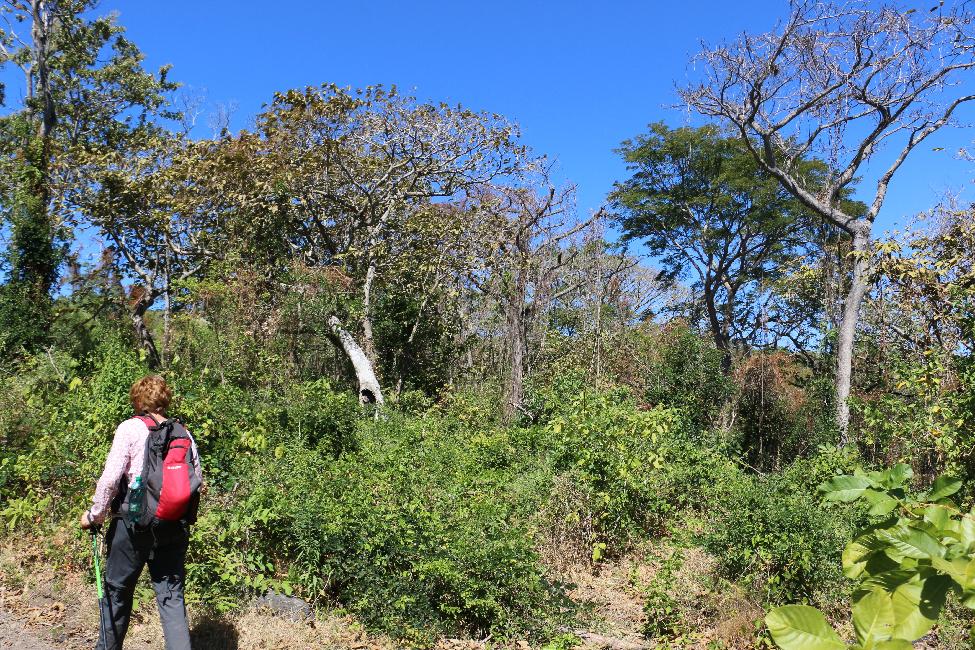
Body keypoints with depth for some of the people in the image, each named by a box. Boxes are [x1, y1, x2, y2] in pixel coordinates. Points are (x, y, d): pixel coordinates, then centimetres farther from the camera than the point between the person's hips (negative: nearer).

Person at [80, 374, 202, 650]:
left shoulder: (130, 428, -7)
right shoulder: (183, 433, 5)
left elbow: (110, 479, -12)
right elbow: (197, 478, 6)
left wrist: (94, 515, 2)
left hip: (134, 524, -3)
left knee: (117, 591, 17)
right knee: (171, 595, 6)